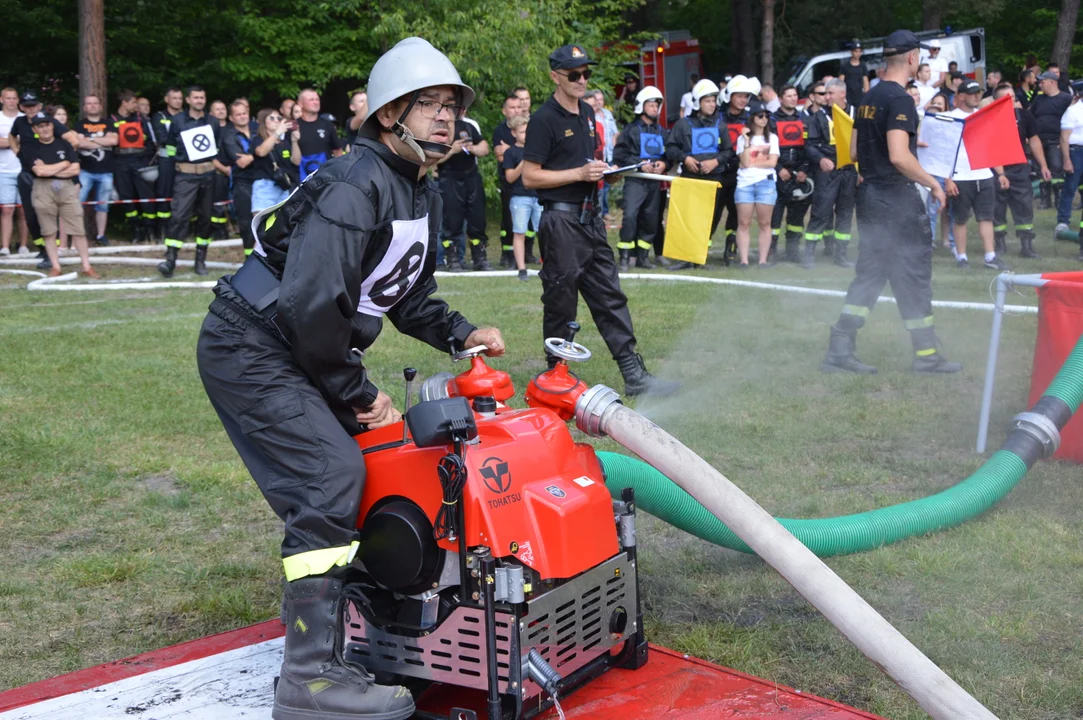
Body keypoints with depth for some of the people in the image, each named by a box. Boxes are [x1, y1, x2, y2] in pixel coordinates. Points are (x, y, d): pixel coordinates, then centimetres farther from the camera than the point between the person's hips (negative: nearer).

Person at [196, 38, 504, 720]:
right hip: (251, 350, -10)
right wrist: (358, 392, -17)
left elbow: (405, 294, 21)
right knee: (331, 473, -21)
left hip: (303, 351, 10)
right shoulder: (357, 186, -22)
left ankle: (356, 608, 25)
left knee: (377, 456, 10)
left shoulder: (422, 194, 11)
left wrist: (459, 332, 4)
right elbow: (311, 304, -28)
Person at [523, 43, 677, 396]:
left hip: (590, 217, 8)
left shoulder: (587, 112, 16)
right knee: (561, 301, 1)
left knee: (610, 298, 6)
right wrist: (580, 173, -17)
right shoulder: (544, 119, -9)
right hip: (561, 219, -8)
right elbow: (530, 176, -14)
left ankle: (634, 374, 8)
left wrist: (602, 170, 8)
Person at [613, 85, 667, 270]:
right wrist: (640, 165, -15)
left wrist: (663, 165, -2)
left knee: (651, 219, 5)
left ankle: (643, 256, 15)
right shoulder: (631, 129, 2)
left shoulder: (661, 132, 18)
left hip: (655, 181, 5)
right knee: (630, 216, -16)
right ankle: (625, 256, -10)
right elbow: (620, 155, -6)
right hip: (635, 180, -5)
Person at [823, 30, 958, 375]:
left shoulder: (868, 98, 11)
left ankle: (840, 349, 6)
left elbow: (855, 151, 17)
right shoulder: (900, 99, -16)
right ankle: (926, 354, 13)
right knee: (913, 274, 3)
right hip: (897, 198, -8)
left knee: (869, 272, 11)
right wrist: (932, 182, -15)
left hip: (869, 194, 8)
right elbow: (899, 156, -25)